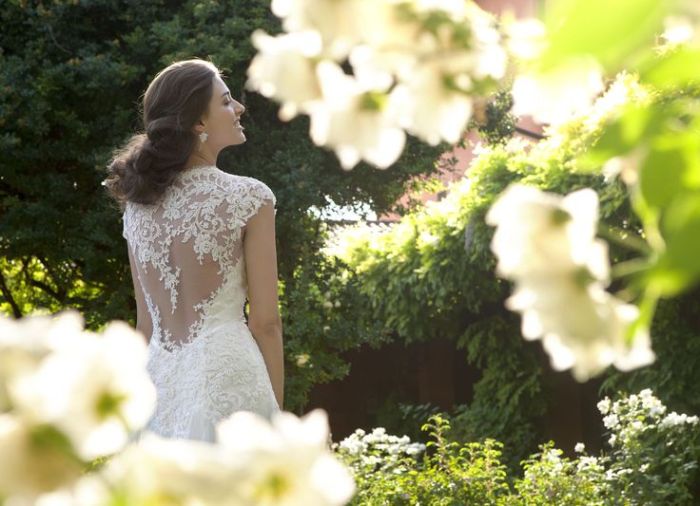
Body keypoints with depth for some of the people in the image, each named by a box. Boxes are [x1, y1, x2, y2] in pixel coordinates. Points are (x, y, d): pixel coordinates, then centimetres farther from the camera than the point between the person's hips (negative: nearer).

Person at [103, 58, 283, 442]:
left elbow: (146, 321, 14)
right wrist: (274, 409, 3)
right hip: (225, 374, -6)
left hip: (161, 377, 6)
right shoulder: (247, 198, -6)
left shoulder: (138, 203, 10)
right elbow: (264, 320, -5)